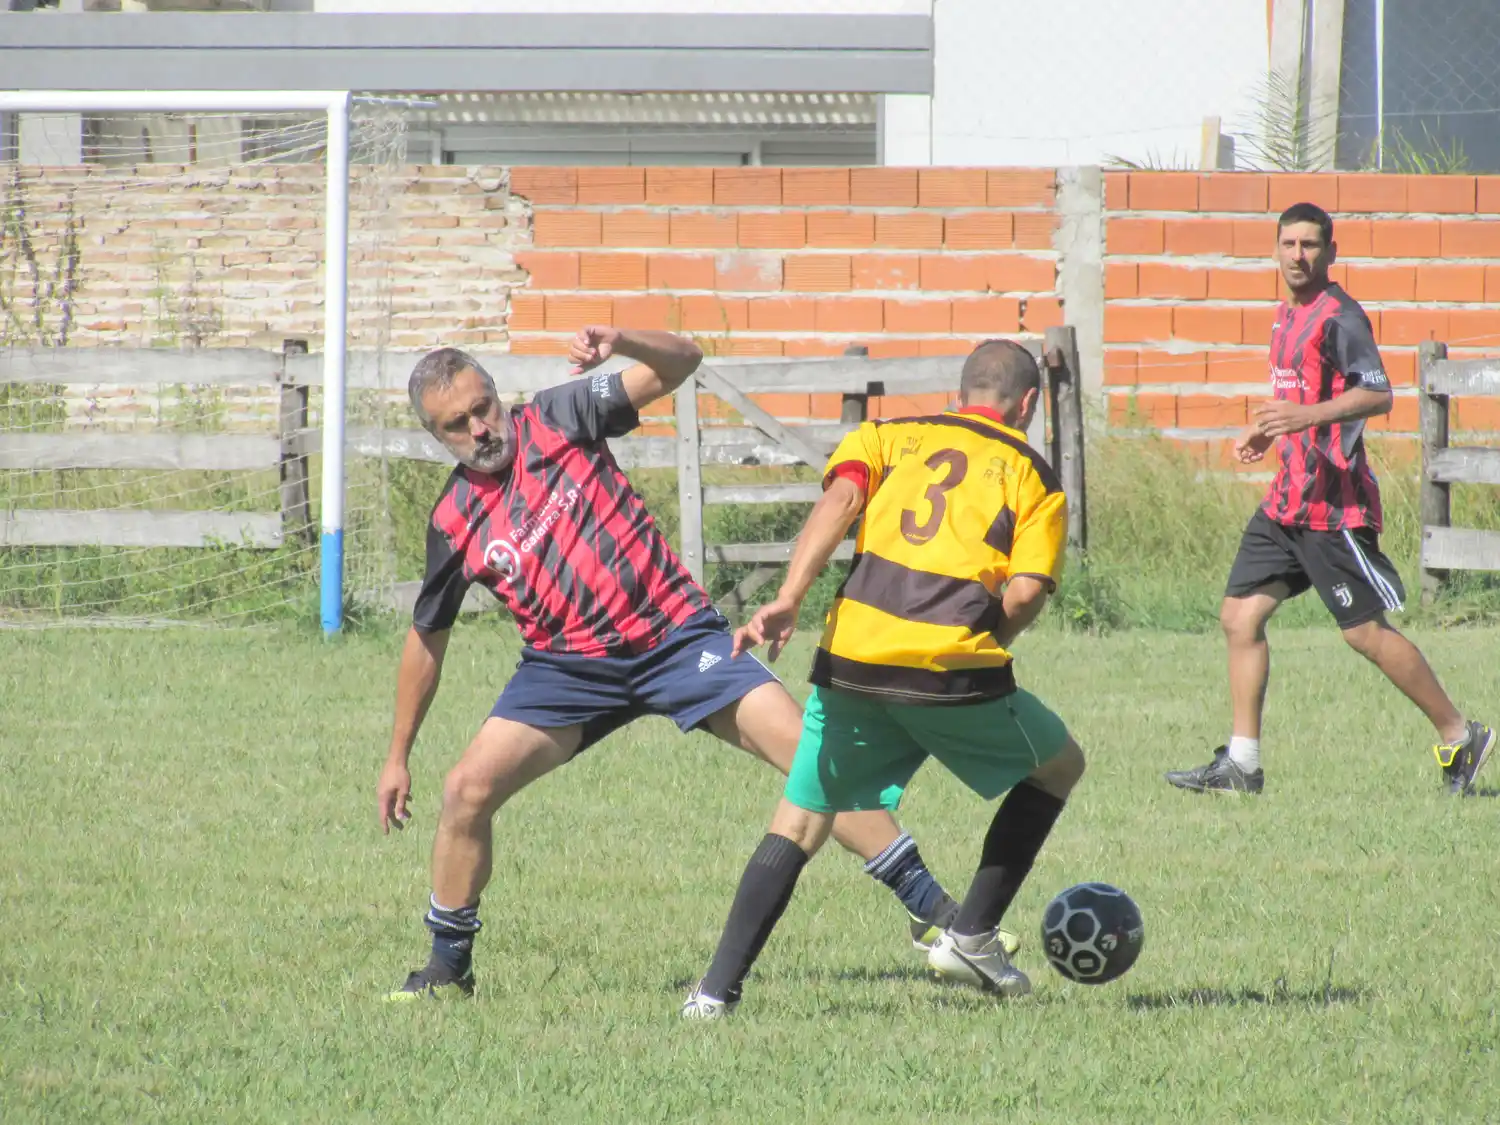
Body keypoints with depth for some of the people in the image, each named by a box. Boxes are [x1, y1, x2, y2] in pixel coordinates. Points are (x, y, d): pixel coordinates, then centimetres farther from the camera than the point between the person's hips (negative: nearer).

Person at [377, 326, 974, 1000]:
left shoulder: (559, 421, -4)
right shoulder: (453, 523, 0)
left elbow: (680, 362, -7)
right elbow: (426, 639, 13)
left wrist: (622, 345, -29)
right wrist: (398, 756, 16)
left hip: (675, 634, -2)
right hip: (567, 667, 2)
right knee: (468, 789, -15)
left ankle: (930, 910, -9)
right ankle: (448, 967, 5)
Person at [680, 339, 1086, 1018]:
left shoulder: (888, 436, 21)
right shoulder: (1032, 475, 15)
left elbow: (839, 499, -1)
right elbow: (1026, 592, -1)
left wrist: (788, 599, -11)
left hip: (852, 658, 2)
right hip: (956, 670, -2)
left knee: (799, 821, 16)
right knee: (1059, 767, 24)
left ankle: (719, 988, 4)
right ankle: (971, 937, 19)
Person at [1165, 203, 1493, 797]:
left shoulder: (1338, 316, -13)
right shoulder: (1288, 313, 16)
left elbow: (1377, 394, -23)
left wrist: (1307, 416, -34)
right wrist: (1270, 430, 21)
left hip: (1332, 500, -9)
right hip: (1288, 498, 9)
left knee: (1366, 632, -5)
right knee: (1240, 615, 4)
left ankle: (1460, 737, 8)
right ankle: (1241, 763, 7)